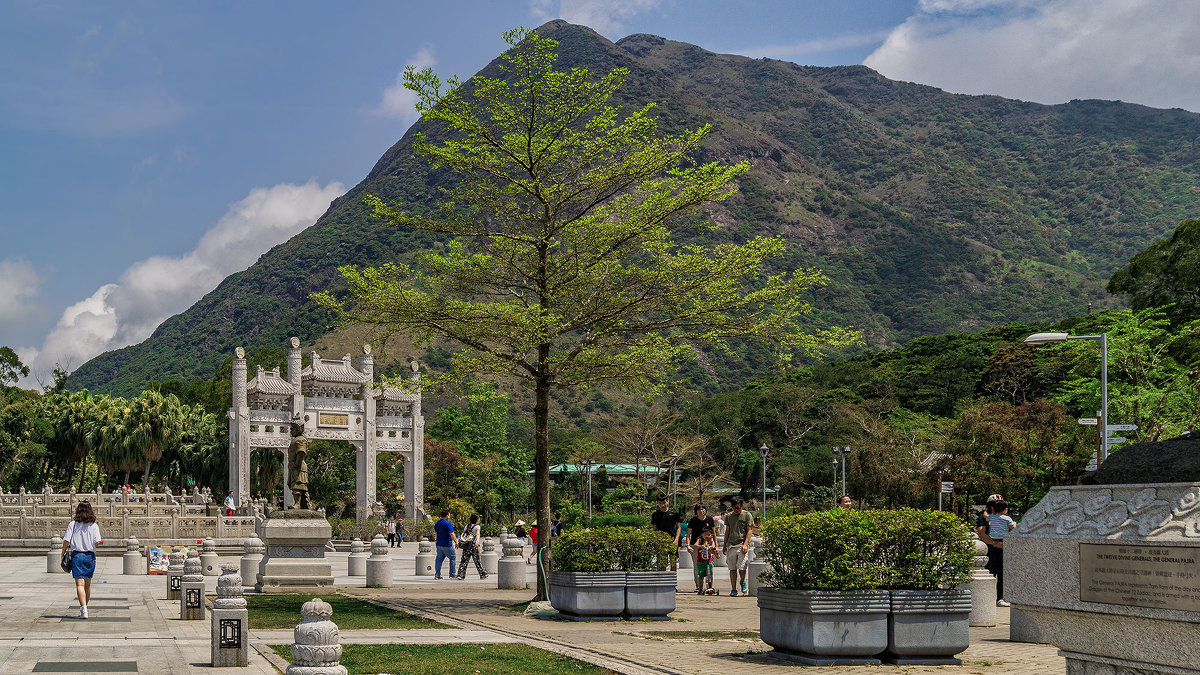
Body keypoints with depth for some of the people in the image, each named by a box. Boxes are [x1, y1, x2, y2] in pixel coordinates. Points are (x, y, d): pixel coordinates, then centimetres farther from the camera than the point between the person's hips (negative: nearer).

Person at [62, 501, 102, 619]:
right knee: (87, 584, 16)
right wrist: (100, 542, 15)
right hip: (90, 556, 2)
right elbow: (97, 542, -8)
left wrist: (63, 553, 8)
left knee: (80, 584, -8)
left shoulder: (72, 524, -1)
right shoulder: (94, 526, 1)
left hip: (77, 555, -2)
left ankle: (84, 609, -23)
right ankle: (84, 608, 27)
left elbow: (66, 541, -5)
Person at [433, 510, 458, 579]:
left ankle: (437, 574, 3)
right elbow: (452, 534, -19)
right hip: (447, 545, -7)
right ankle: (452, 574, 7)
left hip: (439, 544, 7)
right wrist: (456, 542, -13)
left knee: (439, 559, 8)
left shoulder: (437, 523, 11)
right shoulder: (448, 523, -14)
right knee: (453, 558, 7)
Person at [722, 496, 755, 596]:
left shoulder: (747, 516, 3)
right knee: (732, 568, 2)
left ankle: (743, 582, 15)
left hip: (742, 545, -4)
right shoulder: (729, 516, 14)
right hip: (731, 545, 4)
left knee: (741, 567, -13)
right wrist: (724, 546, 17)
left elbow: (749, 531, -1)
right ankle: (733, 589, 8)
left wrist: (745, 544, -12)